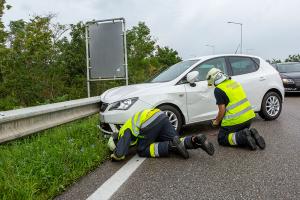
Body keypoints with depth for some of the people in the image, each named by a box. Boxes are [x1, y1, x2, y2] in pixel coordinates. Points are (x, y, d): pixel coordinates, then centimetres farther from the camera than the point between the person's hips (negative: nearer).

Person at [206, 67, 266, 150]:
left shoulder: (218, 89, -12)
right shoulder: (233, 82, 12)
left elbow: (222, 110, -14)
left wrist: (217, 121, 6)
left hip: (235, 120, -8)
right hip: (249, 116, 8)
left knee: (221, 139, 9)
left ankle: (244, 137, -12)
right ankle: (250, 133, 1)